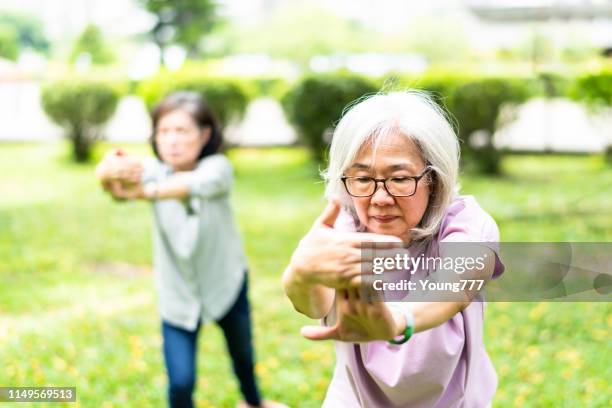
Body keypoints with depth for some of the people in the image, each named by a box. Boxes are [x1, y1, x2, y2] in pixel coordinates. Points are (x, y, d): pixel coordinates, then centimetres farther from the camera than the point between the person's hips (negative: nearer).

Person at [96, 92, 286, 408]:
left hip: (226, 285, 0)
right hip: (177, 295, 0)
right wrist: (110, 171, -69)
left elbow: (197, 184, -49)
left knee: (242, 351, 24)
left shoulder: (217, 167, -25)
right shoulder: (152, 170, -20)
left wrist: (147, 192, -69)